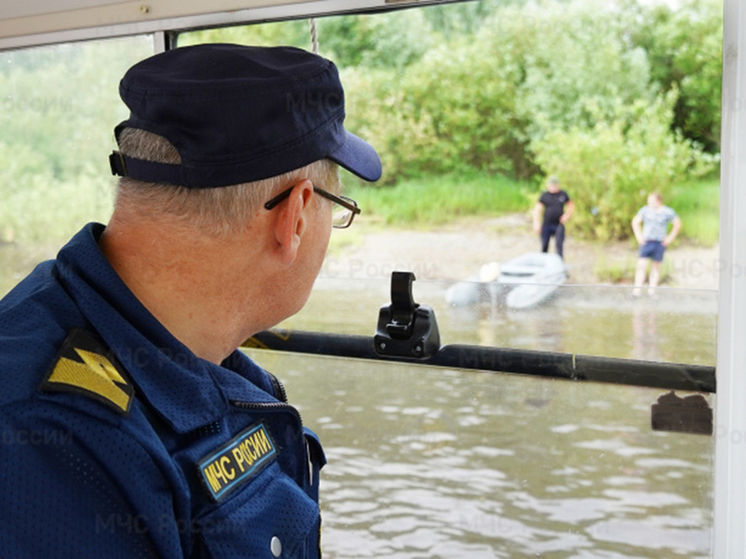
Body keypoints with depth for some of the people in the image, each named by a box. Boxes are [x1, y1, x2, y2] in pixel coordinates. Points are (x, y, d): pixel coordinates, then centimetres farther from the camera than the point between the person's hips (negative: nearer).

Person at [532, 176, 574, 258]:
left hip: (558, 224, 0)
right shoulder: (545, 195, 1)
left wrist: (567, 215, 1)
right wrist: (536, 223, -7)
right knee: (544, 245, 3)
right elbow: (537, 209, 2)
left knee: (559, 244, -11)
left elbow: (571, 205, 18)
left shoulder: (563, 194, 4)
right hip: (546, 225, 0)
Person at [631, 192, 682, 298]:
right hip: (646, 241, 0)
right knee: (642, 264, -11)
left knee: (656, 266, 5)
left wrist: (670, 237, 3)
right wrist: (638, 235, 5)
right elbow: (635, 222, 14)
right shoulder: (645, 210, 2)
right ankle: (637, 289, -13)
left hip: (660, 243, 0)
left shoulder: (667, 212, -1)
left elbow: (678, 224, 9)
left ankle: (652, 290, 11)